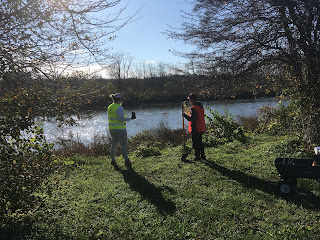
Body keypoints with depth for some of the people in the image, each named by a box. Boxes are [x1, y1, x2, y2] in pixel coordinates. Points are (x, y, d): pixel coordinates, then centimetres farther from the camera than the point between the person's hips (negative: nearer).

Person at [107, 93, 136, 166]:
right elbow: (121, 119, -22)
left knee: (113, 144, 15)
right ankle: (126, 160, 6)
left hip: (112, 128, 8)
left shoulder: (109, 107, 9)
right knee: (123, 145, 0)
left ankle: (112, 160, 21)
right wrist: (131, 118, -14)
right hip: (120, 129, -8)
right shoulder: (119, 107, -16)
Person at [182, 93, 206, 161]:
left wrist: (184, 115, -13)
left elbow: (191, 118, -25)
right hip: (201, 129, 9)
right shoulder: (201, 106, 9)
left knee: (195, 143, 2)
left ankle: (197, 156, 8)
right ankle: (202, 156, 27)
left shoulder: (193, 108, -21)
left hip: (195, 129, -9)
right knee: (200, 142, 19)